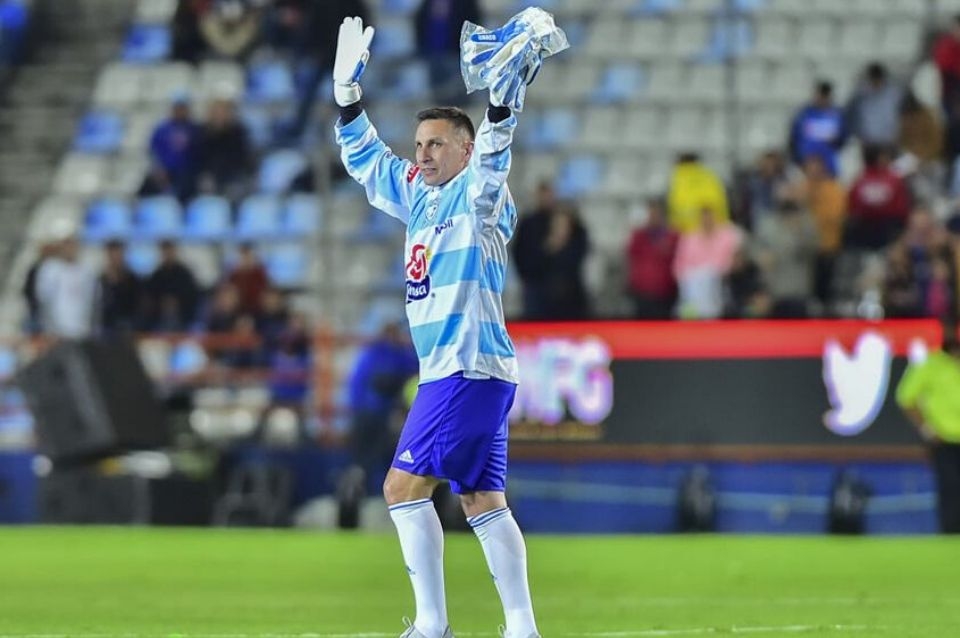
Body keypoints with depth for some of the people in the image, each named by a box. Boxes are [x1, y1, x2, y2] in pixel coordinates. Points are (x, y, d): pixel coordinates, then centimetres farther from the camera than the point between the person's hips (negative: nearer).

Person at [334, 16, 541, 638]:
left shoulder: (478, 197, -6)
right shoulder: (420, 194, 17)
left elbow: (493, 158, -27)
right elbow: (365, 158, 28)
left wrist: (500, 99, -41)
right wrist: (348, 89, 20)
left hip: (469, 370, -9)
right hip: (453, 372, 9)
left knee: (405, 487, -9)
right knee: (483, 502, 5)